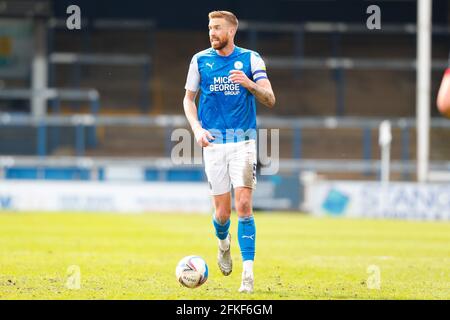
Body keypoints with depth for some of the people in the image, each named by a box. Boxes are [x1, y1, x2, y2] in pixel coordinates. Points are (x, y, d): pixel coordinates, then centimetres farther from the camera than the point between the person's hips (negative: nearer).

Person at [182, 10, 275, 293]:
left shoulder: (250, 59, 2)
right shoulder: (200, 60, 6)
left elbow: (270, 100, -2)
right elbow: (189, 99, 15)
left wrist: (249, 84, -21)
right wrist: (197, 128, -2)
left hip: (244, 141, -1)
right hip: (213, 142, 1)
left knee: (244, 205, -14)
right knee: (222, 212, 2)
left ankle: (248, 272, -11)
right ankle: (223, 243, 37)